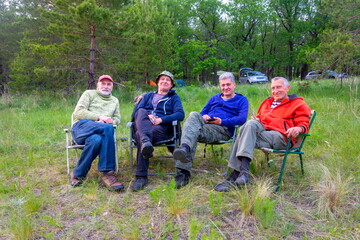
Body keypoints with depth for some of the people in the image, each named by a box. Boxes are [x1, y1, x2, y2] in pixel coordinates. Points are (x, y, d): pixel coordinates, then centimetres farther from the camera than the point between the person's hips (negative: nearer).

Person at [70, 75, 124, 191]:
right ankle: (108, 173, -34)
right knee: (108, 128, -35)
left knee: (96, 140, -38)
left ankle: (78, 174, -29)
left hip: (101, 132, 3)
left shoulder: (115, 101, 30)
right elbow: (78, 113, 2)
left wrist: (107, 121, -6)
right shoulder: (89, 94, 16)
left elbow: (117, 119, 18)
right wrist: (99, 117, -10)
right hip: (82, 127, -3)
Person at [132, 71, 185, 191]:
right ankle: (145, 141, -60)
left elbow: (180, 114, 3)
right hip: (143, 124, 3)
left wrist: (161, 120, -11)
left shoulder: (174, 97, 23)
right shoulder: (148, 96, 33)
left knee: (140, 134, -35)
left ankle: (141, 177, -40)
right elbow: (136, 110, 15)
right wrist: (147, 116, -8)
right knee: (141, 112, -32)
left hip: (162, 127, -3)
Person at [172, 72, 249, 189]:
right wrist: (203, 117, 2)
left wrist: (222, 121, -10)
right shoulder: (214, 98, 37)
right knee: (194, 115, -33)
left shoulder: (241, 100, 20)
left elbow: (242, 119, 1)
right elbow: (203, 112, 29)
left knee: (195, 132, -35)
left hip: (223, 129, -4)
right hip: (204, 125, 4)